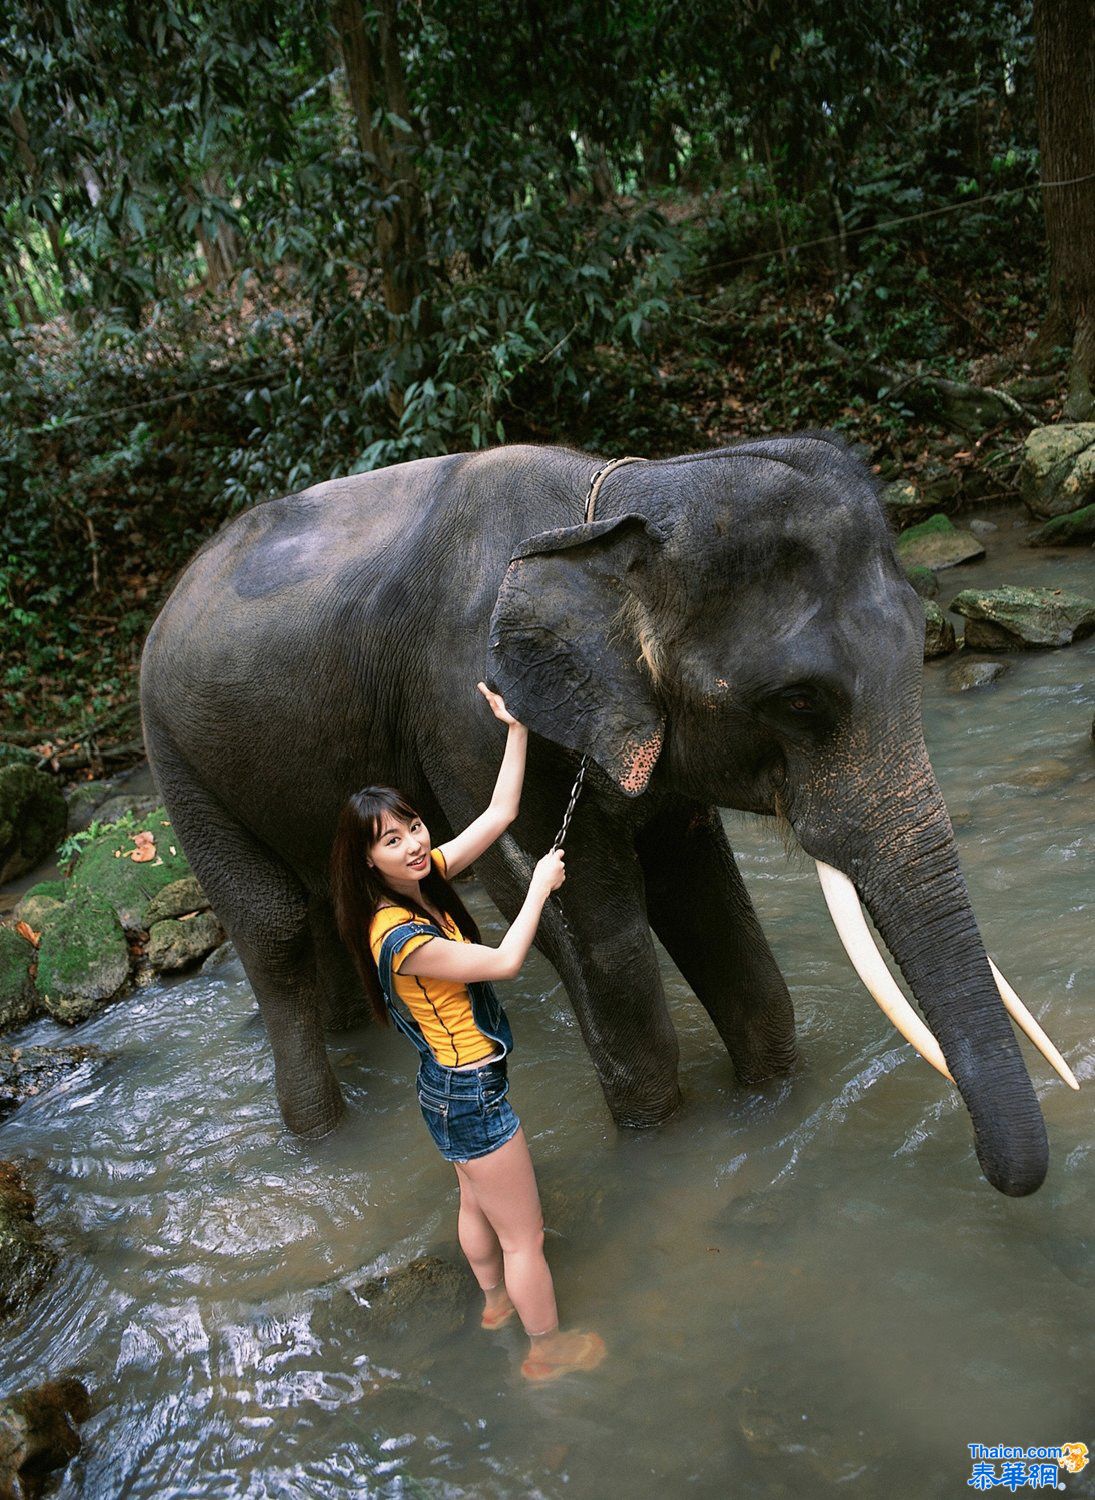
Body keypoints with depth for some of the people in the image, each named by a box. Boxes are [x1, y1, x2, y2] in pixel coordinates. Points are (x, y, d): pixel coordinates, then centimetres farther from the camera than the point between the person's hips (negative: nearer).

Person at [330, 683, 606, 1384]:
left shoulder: (427, 878, -5)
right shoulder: (398, 936, -30)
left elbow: (499, 813, -1)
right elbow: (506, 960, -24)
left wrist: (518, 728, -4)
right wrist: (541, 884, -13)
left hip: (455, 1087, 9)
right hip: (471, 1093, -9)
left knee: (479, 1204, 32)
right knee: (524, 1234, 10)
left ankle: (497, 1300, 55)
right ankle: (550, 1348, 30)